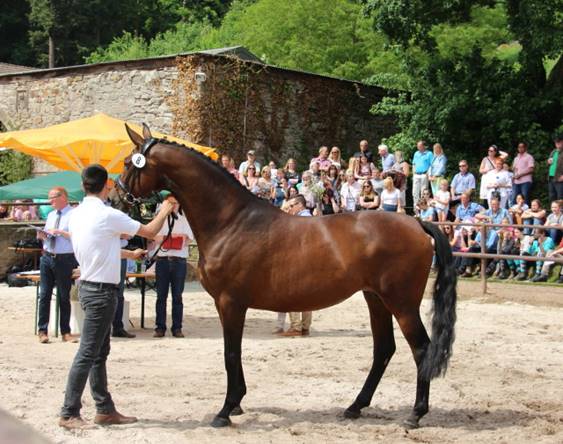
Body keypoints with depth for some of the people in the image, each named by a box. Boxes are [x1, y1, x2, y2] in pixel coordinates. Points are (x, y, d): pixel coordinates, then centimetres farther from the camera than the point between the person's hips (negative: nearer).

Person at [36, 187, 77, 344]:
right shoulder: (51, 215, 16)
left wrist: (59, 232, -20)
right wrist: (43, 236, 0)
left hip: (64, 260, -6)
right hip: (47, 257, 6)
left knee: (64, 297, 3)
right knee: (44, 295, 3)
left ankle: (65, 332, 11)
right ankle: (42, 331, 9)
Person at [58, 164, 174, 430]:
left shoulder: (76, 215, 7)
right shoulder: (108, 215, -17)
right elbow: (150, 231, -7)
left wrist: (129, 254, 32)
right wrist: (165, 211, 11)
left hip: (88, 286, 9)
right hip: (102, 290, -9)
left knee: (100, 352, 14)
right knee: (88, 353, -5)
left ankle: (105, 410, 21)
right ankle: (68, 414, -2)